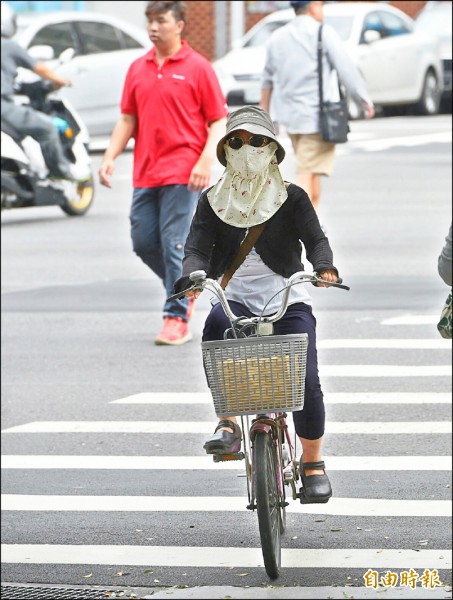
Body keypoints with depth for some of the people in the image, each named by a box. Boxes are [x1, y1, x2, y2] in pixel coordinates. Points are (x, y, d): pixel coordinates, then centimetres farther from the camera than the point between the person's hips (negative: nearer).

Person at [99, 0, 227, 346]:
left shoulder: (197, 68, -4)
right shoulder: (138, 69, 12)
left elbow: (219, 122, -5)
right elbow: (128, 119, 17)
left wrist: (206, 161, -17)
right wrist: (110, 157, 4)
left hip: (183, 174, -6)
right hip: (145, 173, 6)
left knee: (175, 245, -8)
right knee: (143, 242, 7)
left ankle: (177, 318, -1)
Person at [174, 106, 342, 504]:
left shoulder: (291, 198, 8)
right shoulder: (213, 202, 11)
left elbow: (315, 238, -6)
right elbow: (196, 248, -1)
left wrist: (324, 267, -29)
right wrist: (194, 277, -25)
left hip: (287, 297, -1)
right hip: (235, 297, 1)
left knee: (305, 380, -17)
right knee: (215, 327, -36)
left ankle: (313, 463, 5)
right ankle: (227, 422, -29)